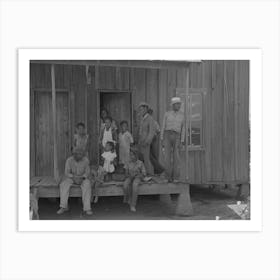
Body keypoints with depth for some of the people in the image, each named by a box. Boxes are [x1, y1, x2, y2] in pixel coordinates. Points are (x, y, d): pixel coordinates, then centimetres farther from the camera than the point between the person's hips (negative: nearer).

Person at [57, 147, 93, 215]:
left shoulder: (85, 160, -14)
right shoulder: (69, 160, -14)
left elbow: (87, 172, -11)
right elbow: (67, 173, -14)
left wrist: (82, 178, -30)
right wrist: (74, 177, -31)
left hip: (83, 178, -1)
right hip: (71, 178, 1)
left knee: (87, 185, -34)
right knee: (63, 185, -28)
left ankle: (87, 208, -33)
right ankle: (64, 207, -23)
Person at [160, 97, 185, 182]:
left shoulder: (182, 115, 10)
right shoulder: (167, 114, 7)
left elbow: (183, 129, 9)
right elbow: (163, 127, 5)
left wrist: (182, 141, 2)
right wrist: (162, 140, -1)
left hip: (176, 137, 0)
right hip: (167, 136, 0)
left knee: (176, 157, -6)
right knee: (167, 157, -3)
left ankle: (176, 177, 2)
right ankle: (169, 176, 7)